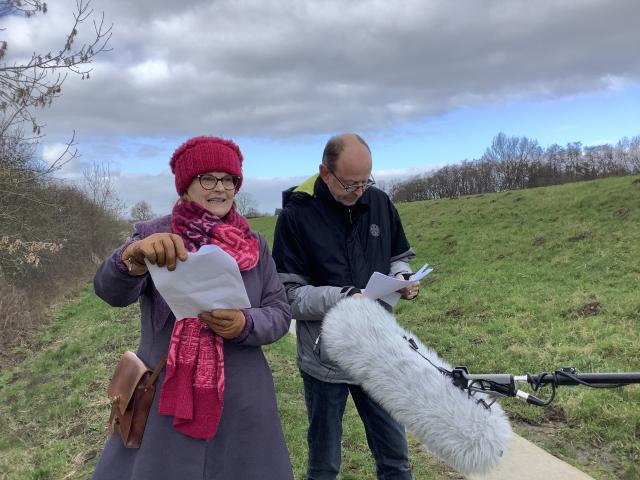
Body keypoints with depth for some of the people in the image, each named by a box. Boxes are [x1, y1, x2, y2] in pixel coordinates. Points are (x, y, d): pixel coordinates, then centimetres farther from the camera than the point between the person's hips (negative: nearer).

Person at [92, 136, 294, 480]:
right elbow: (111, 291, -21)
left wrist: (245, 324, -23)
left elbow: (279, 313, -1)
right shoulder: (151, 235, -5)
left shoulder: (255, 244, 2)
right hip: (163, 399, -1)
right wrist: (134, 258, -43)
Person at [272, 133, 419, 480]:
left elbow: (398, 257, 14)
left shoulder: (379, 202, 0)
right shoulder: (296, 214, -12)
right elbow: (289, 294, -14)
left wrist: (402, 279, -7)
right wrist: (344, 298, -26)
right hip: (325, 359, -3)